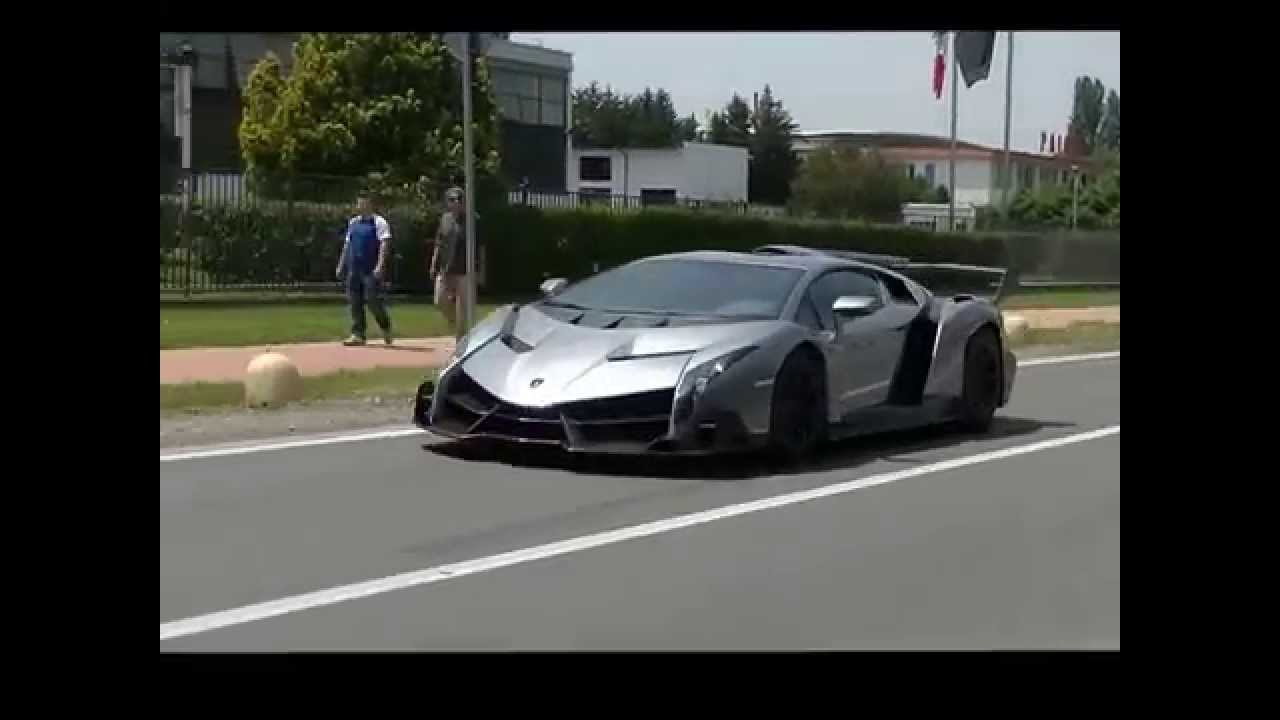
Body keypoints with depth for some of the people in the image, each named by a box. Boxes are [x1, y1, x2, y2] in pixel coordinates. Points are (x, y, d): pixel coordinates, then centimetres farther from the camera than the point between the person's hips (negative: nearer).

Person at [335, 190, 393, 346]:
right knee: (355, 301, 5)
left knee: (373, 300, -9)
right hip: (353, 269, 7)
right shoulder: (353, 222, 16)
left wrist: (380, 266, -24)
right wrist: (341, 265, 18)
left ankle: (386, 327, 13)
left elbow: (384, 244, -14)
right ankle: (358, 334, 9)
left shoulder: (379, 222, -6)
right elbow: (347, 245, 22)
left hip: (371, 269, -7)